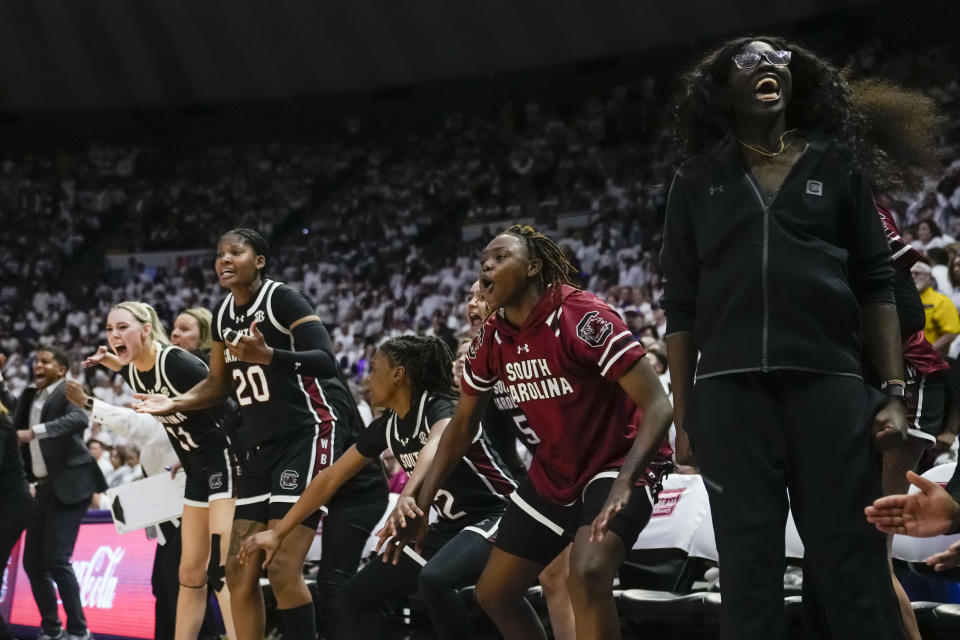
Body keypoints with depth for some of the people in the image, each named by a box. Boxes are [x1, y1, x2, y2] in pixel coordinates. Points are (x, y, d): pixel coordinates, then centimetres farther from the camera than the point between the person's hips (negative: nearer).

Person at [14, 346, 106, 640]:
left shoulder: (69, 393, -8)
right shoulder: (29, 396, 15)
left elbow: (79, 419, -30)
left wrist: (34, 432, -40)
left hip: (68, 486, -8)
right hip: (42, 488, 8)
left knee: (57, 561, -13)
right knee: (33, 563, 8)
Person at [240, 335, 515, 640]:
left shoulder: (440, 408, -21)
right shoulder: (387, 426, 3)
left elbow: (436, 447, -46)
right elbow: (330, 478, 11)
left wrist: (408, 497, -65)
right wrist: (278, 532, 10)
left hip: (493, 518, -9)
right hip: (449, 527, 9)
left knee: (434, 579, -38)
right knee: (356, 594, 5)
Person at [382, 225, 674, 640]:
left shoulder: (583, 318, -24)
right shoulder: (491, 340, -2)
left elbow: (658, 405, -27)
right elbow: (463, 424, 12)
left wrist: (623, 483, -40)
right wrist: (420, 502, 5)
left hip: (619, 463, -8)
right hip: (553, 473, 8)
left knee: (588, 576, -33)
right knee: (493, 593, 10)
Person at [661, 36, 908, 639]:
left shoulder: (837, 166, 13)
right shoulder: (698, 182, 13)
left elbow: (876, 285, 10)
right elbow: (681, 305, 12)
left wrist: (894, 391, 1)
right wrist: (683, 416, 7)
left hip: (829, 385, 0)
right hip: (731, 392, 0)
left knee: (852, 567, -4)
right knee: (749, 568, 1)